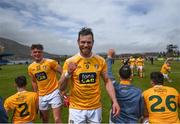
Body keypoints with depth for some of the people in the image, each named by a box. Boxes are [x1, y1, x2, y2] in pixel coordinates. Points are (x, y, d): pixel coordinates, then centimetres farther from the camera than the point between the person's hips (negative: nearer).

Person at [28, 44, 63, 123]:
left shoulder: (50, 62, -12)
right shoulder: (30, 68, 4)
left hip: (54, 93, -5)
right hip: (42, 96, 5)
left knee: (57, 119, -4)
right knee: (45, 118, 20)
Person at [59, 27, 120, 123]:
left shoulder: (100, 61, -4)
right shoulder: (70, 62, -10)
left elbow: (107, 81, 3)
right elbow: (62, 88, -7)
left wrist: (114, 101, -7)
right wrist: (68, 74, -25)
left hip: (96, 108, 2)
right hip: (76, 109, -1)